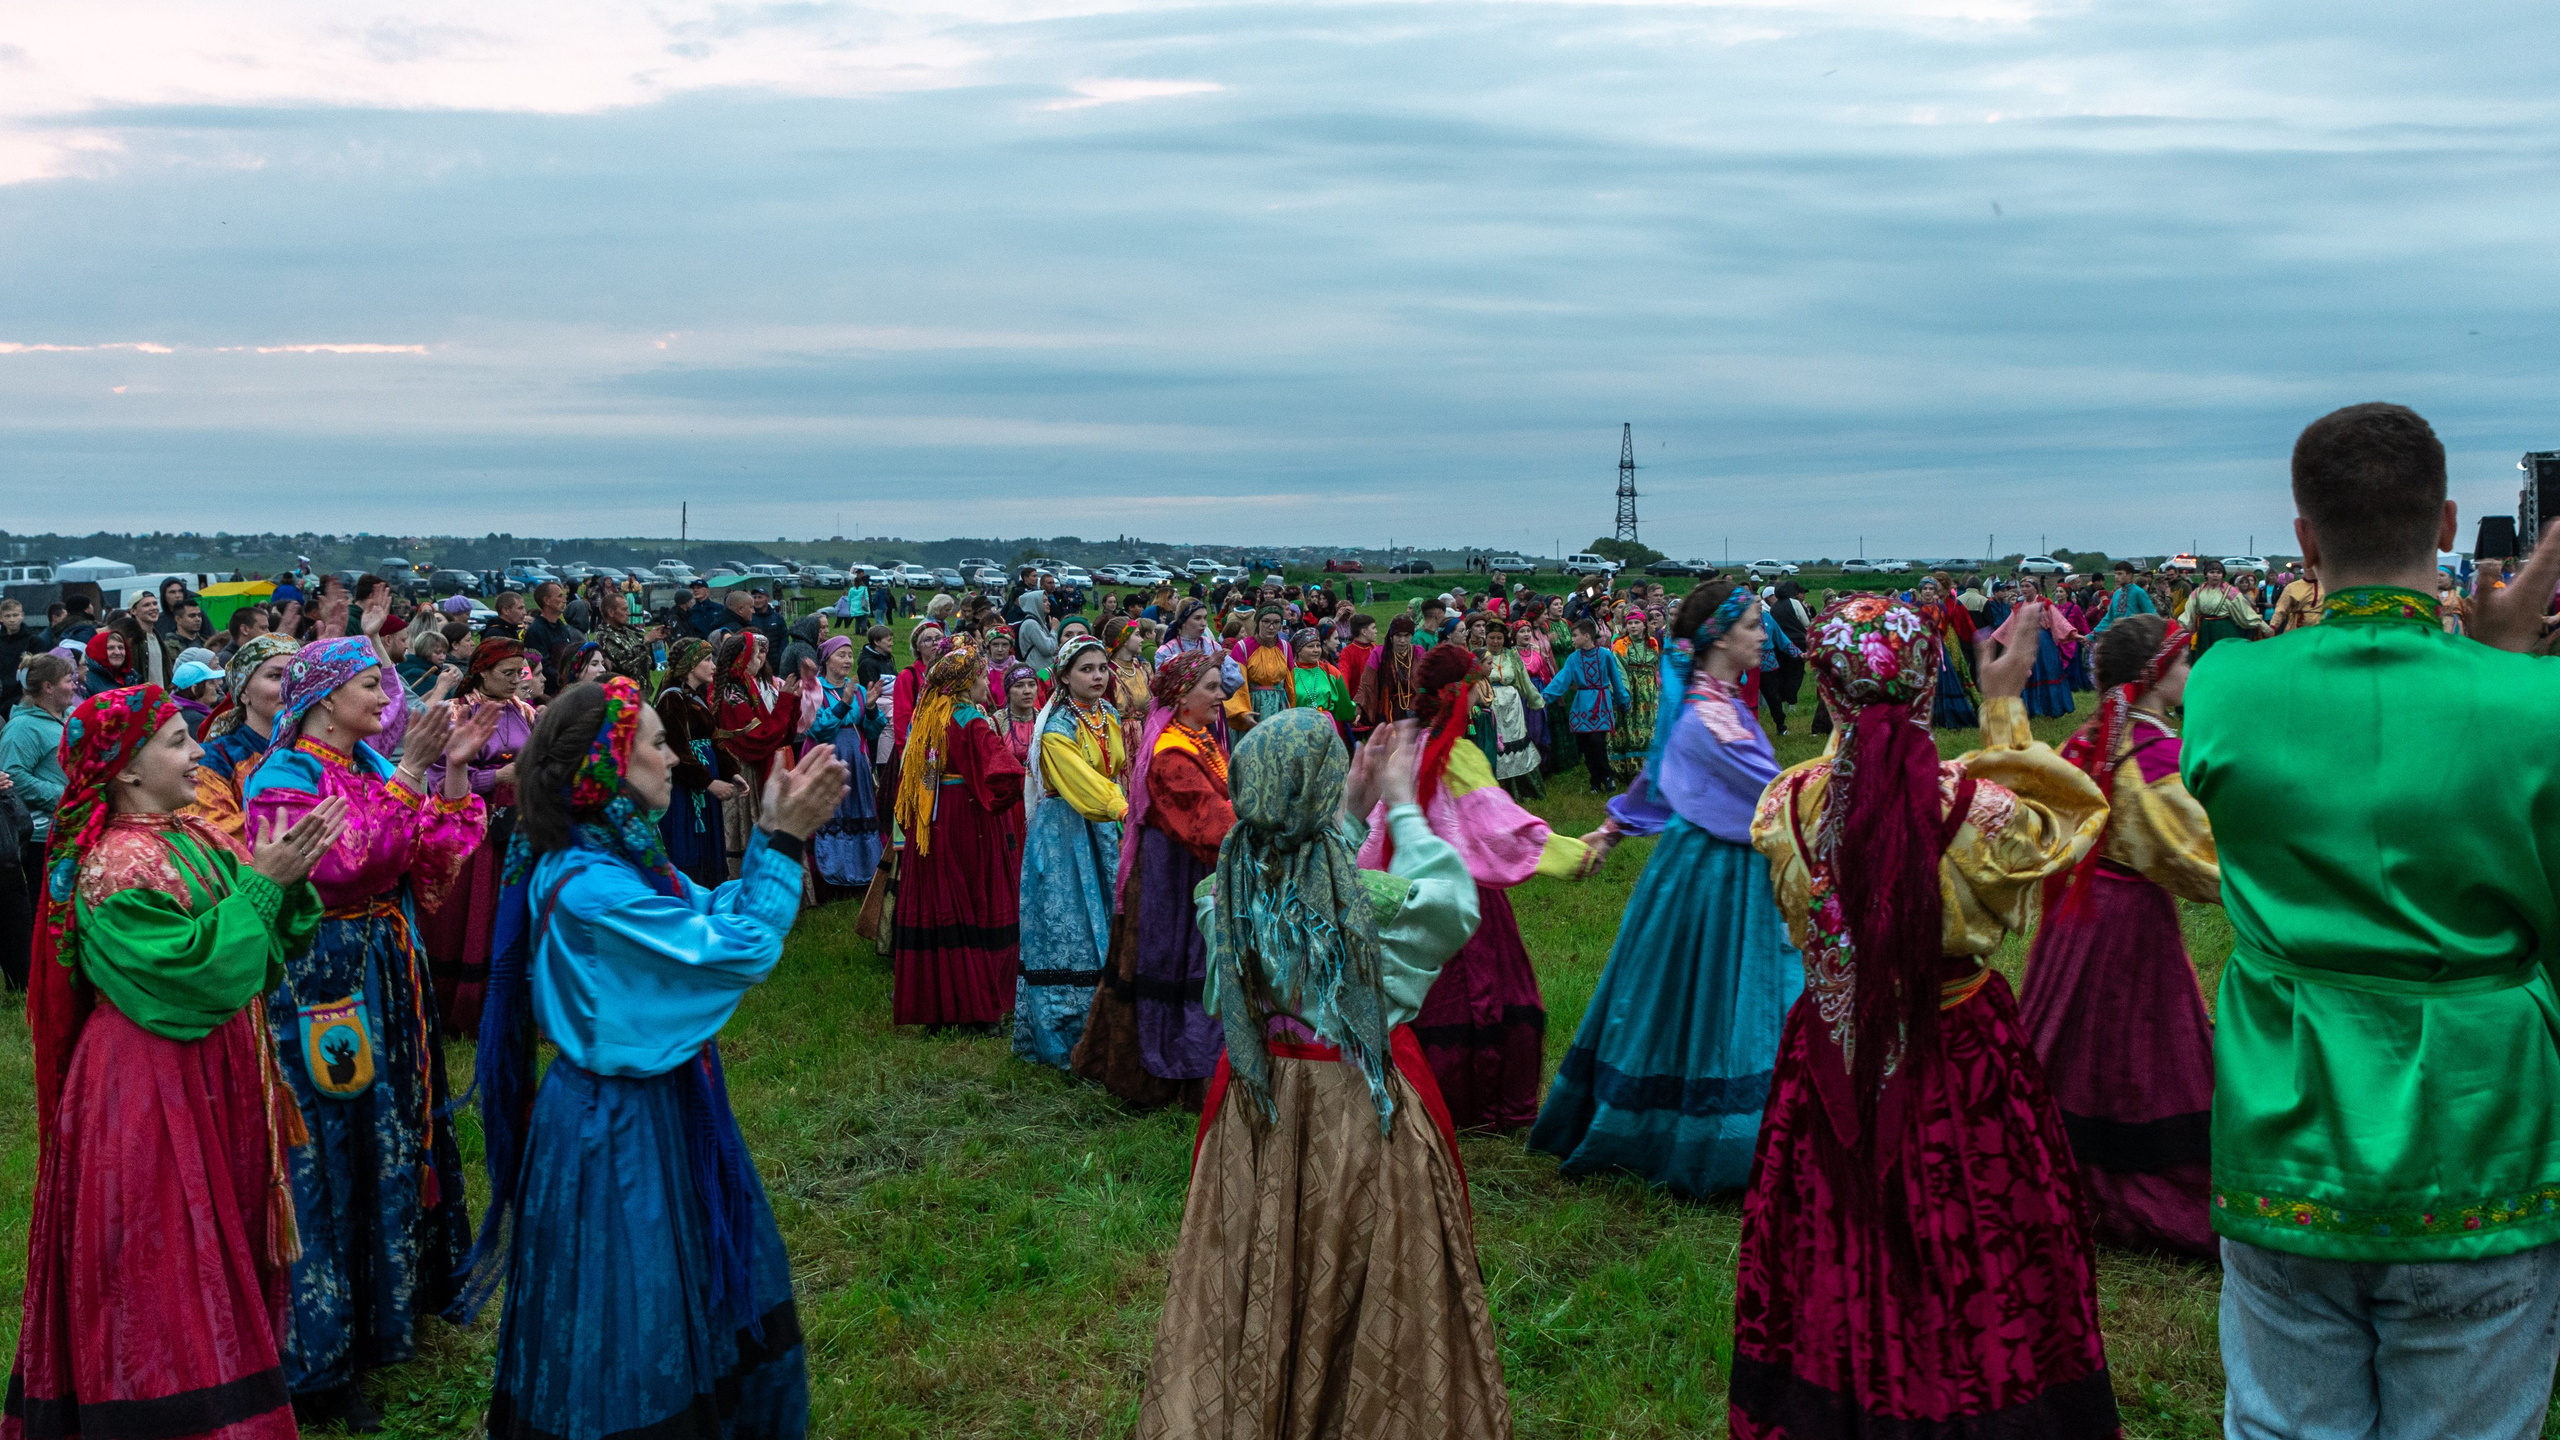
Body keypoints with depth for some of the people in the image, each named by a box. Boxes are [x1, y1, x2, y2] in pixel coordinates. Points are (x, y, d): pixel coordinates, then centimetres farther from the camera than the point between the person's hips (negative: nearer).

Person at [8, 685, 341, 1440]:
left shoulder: (193, 839, 7)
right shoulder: (117, 868, -18)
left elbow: (272, 938, 6)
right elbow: (195, 969, -26)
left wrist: (290, 877, -12)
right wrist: (260, 883, -22)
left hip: (214, 1077, 8)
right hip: (152, 1089, -8)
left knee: (218, 1248, 17)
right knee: (163, 1263, 1)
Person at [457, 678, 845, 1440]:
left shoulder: (612, 856, 3)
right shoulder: (591, 886, -28)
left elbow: (715, 912, 6)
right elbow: (743, 950, -25)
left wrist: (775, 832, -4)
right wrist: (785, 841, -21)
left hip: (656, 1099, 10)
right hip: (621, 1125, -10)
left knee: (700, 1288, 24)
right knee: (632, 1321, 7)